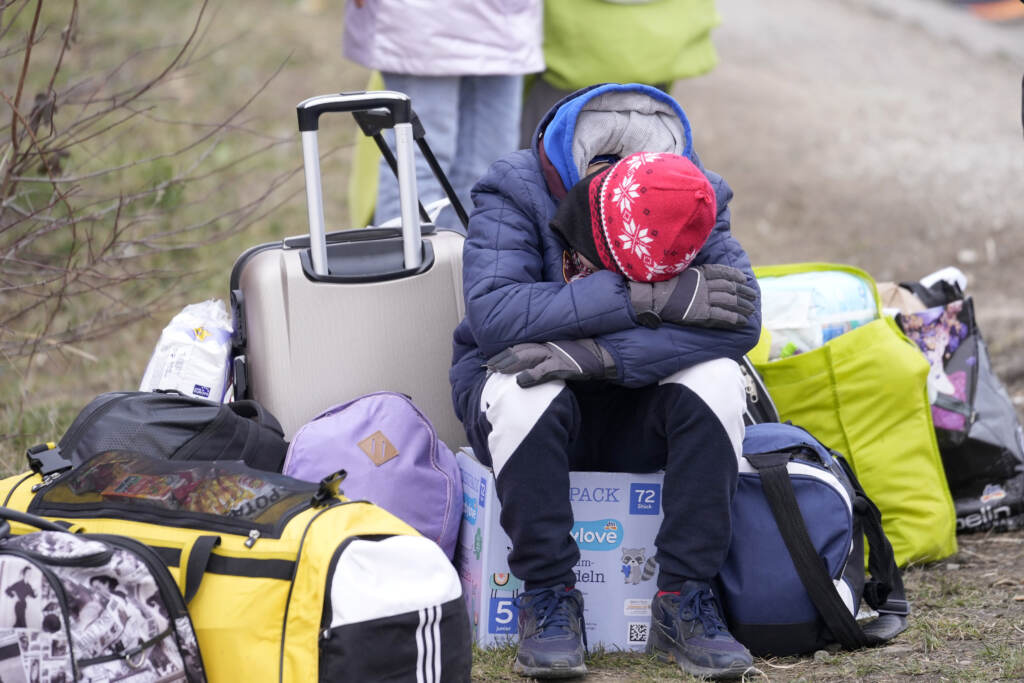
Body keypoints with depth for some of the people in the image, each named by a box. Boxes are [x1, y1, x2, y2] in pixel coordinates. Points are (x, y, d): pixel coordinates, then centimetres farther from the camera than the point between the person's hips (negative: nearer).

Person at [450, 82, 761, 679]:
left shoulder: (699, 199, -13)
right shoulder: (515, 193, -19)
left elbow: (740, 318, -26)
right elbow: (493, 314, -34)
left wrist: (598, 355, -37)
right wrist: (643, 298, -37)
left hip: (635, 418, 2)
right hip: (538, 417, -2)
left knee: (716, 378, -27)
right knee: (523, 383, -35)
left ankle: (686, 601, -21)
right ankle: (549, 599, -24)